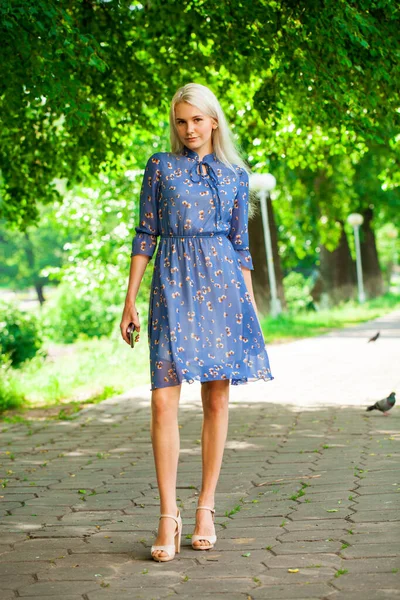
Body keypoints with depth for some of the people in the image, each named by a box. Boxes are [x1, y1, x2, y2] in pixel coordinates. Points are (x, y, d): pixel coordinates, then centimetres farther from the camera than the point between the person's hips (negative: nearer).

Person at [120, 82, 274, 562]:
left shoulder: (235, 175, 11)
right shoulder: (160, 166, 7)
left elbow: (241, 245, 14)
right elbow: (145, 235, 5)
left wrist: (251, 305, 9)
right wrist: (130, 299, 0)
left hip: (222, 284, 2)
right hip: (173, 285, -2)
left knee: (217, 399, 2)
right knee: (164, 399, -11)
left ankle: (206, 509, 12)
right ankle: (168, 517, -7)